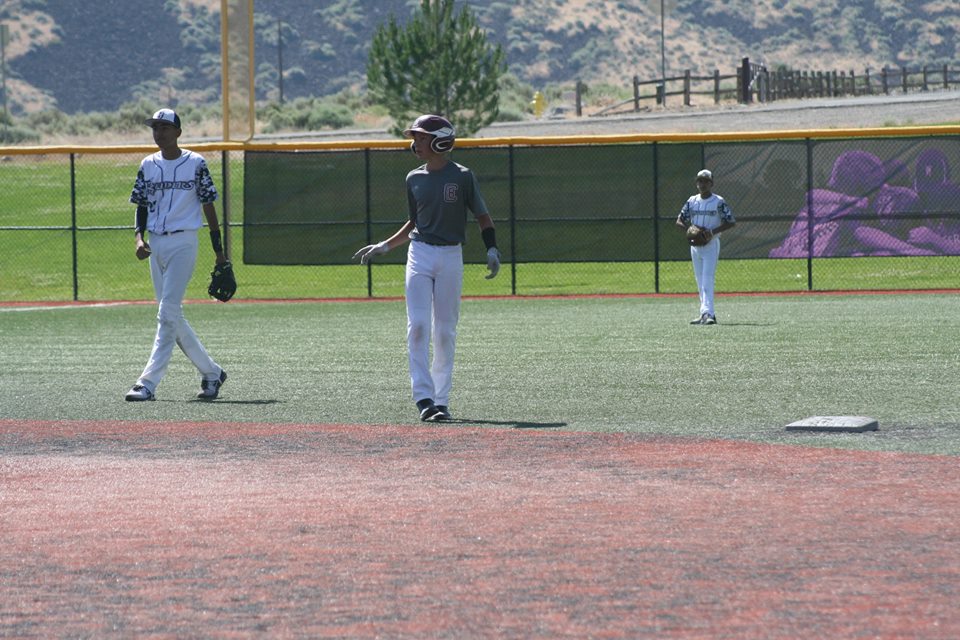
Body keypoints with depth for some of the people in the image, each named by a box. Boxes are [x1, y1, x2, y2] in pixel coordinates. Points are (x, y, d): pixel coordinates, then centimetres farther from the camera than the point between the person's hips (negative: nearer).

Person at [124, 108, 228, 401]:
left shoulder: (196, 163, -2)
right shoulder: (148, 165, 11)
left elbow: (208, 206, 0)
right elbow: (142, 207, 13)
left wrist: (219, 250, -1)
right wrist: (139, 238, -5)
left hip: (183, 242, -6)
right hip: (156, 244, 6)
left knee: (167, 313, -14)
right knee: (172, 316, 9)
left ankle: (148, 383, -17)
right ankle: (211, 372, 23)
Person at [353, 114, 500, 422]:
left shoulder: (462, 177, -3)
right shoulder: (414, 179, 9)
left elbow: (482, 216, 2)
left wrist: (492, 250, -12)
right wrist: (384, 246, 17)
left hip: (451, 257, -3)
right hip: (419, 255, 3)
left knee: (445, 331, 1)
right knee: (418, 326, -10)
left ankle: (441, 400, 9)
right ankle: (424, 398, -12)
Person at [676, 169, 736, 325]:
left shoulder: (718, 202, -5)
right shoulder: (692, 201, 9)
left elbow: (731, 222, -7)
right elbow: (680, 221, 12)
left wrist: (712, 232, -18)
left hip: (711, 244, -6)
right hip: (695, 244, 6)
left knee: (707, 280, -15)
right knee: (700, 281, 9)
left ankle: (708, 313, -22)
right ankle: (705, 313, 15)